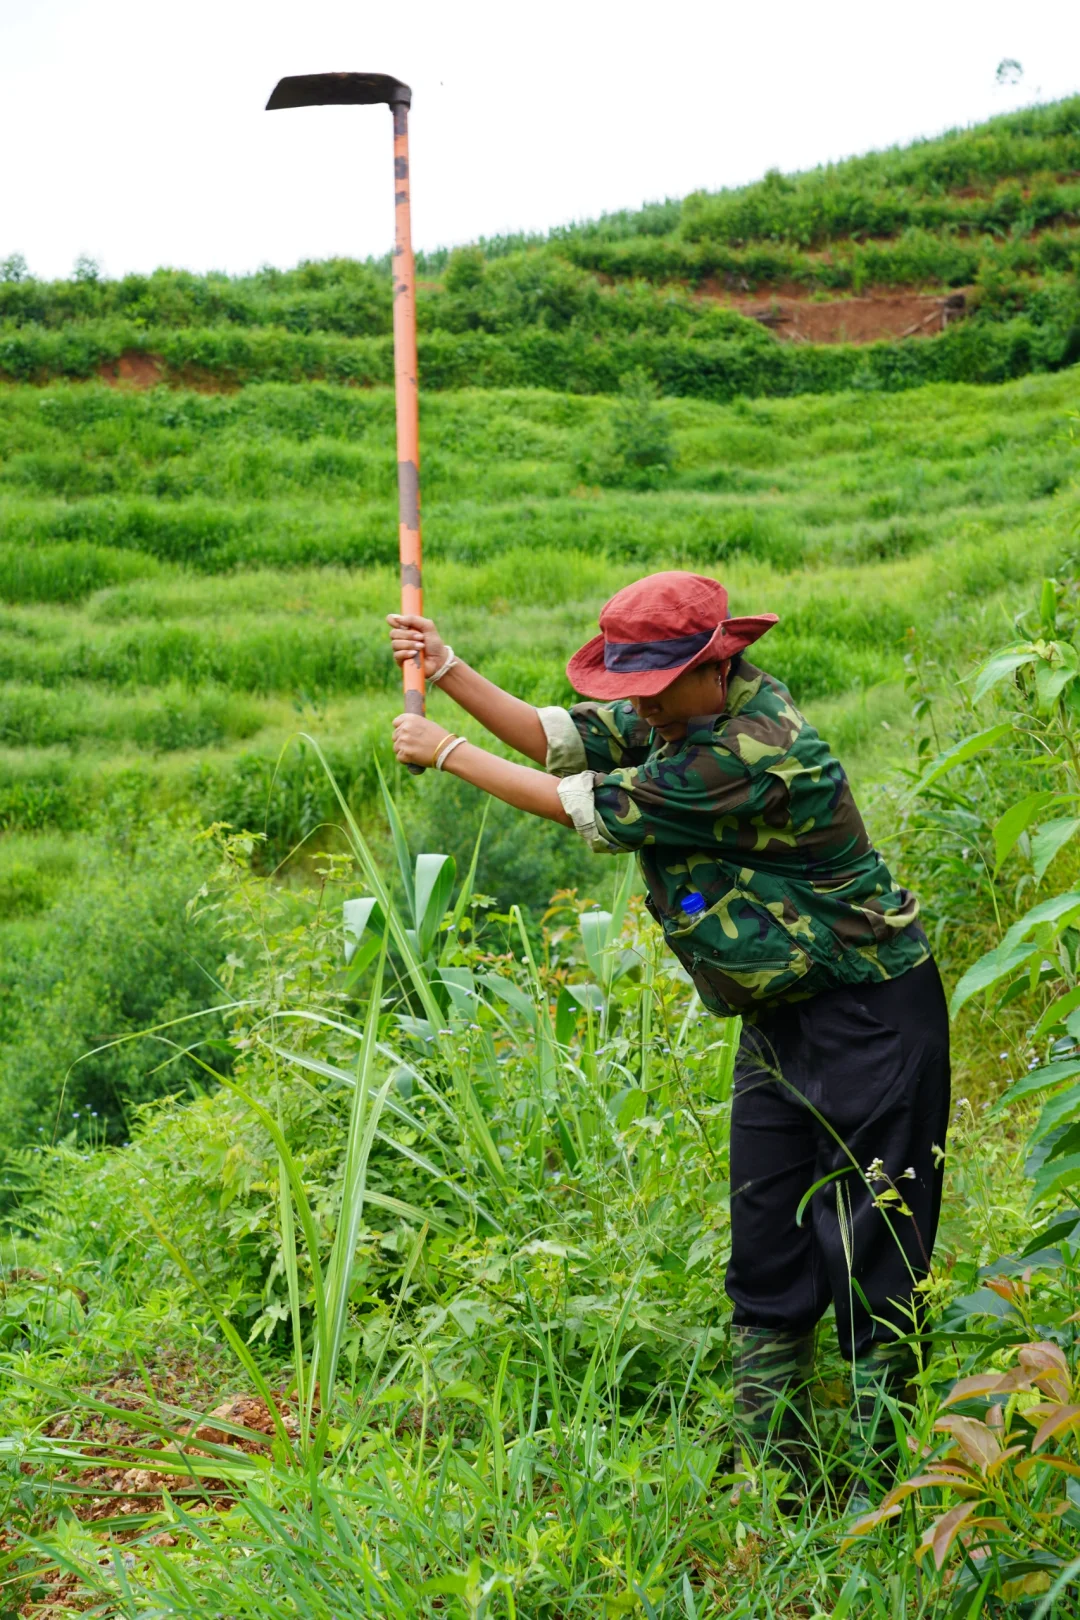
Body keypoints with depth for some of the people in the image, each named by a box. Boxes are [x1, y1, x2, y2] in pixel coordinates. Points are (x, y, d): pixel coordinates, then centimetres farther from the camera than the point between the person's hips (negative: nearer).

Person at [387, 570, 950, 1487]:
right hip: (781, 1018, 9)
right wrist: (447, 670, -4)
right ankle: (768, 1455, 20)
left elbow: (587, 809, -20)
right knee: (767, 1243, 11)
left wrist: (446, 754, -9)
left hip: (868, 1019, -9)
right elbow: (558, 738, 7)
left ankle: (876, 1469, 5)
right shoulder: (680, 713, 1)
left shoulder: (754, 753, -27)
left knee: (871, 1249, -3)